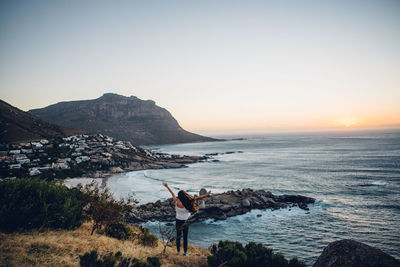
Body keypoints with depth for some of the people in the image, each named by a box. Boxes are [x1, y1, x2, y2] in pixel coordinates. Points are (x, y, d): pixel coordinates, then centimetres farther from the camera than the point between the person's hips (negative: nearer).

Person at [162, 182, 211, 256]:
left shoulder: (176, 202, -15)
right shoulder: (186, 204, -22)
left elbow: (172, 194, -1)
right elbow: (196, 198, -16)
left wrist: (167, 186, 15)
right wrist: (206, 195, -9)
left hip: (178, 221, 3)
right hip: (185, 222, -3)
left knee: (178, 236, 17)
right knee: (185, 237, 10)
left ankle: (178, 251, 27)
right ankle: (185, 252, 18)